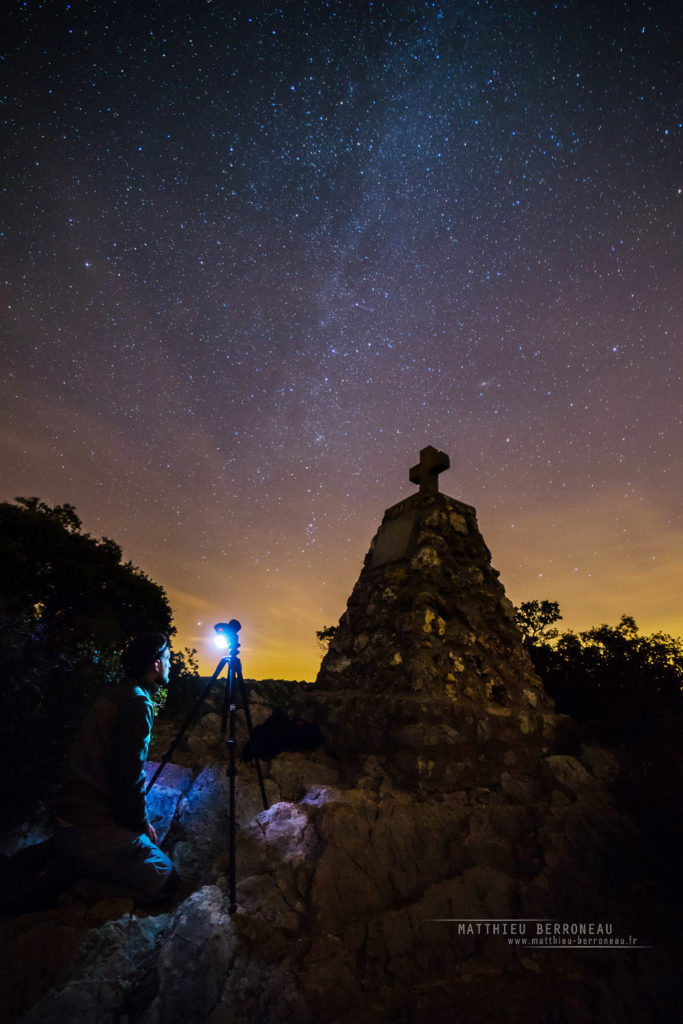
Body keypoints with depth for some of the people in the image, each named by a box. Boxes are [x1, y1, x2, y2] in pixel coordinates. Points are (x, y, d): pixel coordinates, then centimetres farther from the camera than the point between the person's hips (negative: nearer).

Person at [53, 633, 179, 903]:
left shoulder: (113, 696, 11)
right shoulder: (137, 702, -20)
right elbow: (130, 776, -20)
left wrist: (139, 820, 20)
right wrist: (142, 824, -3)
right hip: (94, 827, -10)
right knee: (165, 879, -5)